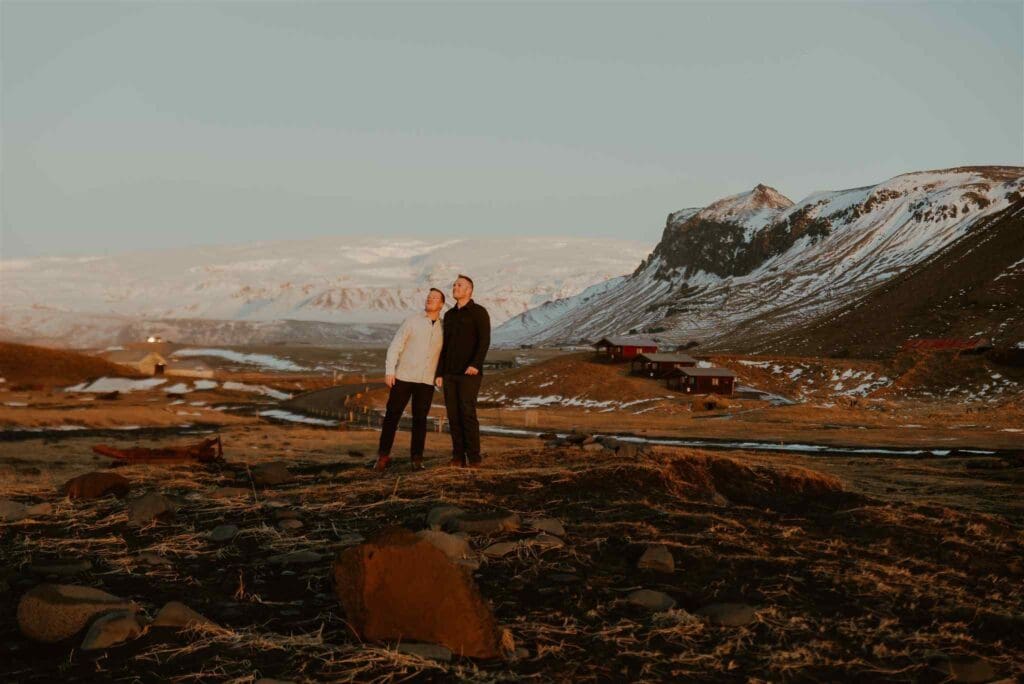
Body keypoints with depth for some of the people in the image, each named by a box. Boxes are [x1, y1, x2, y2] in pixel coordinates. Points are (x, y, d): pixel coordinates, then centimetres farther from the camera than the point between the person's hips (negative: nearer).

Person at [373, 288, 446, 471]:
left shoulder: (443, 328, 7)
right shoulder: (411, 321, -1)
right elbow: (395, 346, -4)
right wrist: (389, 370, -13)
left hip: (426, 381, 2)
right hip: (404, 377, -2)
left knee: (420, 419, 1)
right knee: (392, 416, -1)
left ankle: (417, 458, 11)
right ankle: (383, 456, 8)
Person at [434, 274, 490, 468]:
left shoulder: (479, 312, -6)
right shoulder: (449, 315, 15)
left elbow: (484, 341, -16)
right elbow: (445, 346, 16)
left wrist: (476, 365, -31)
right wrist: (439, 373, 9)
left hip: (469, 373, -6)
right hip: (450, 372, 6)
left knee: (468, 413, -13)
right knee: (453, 414, 2)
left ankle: (474, 458, -6)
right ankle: (458, 457, 8)